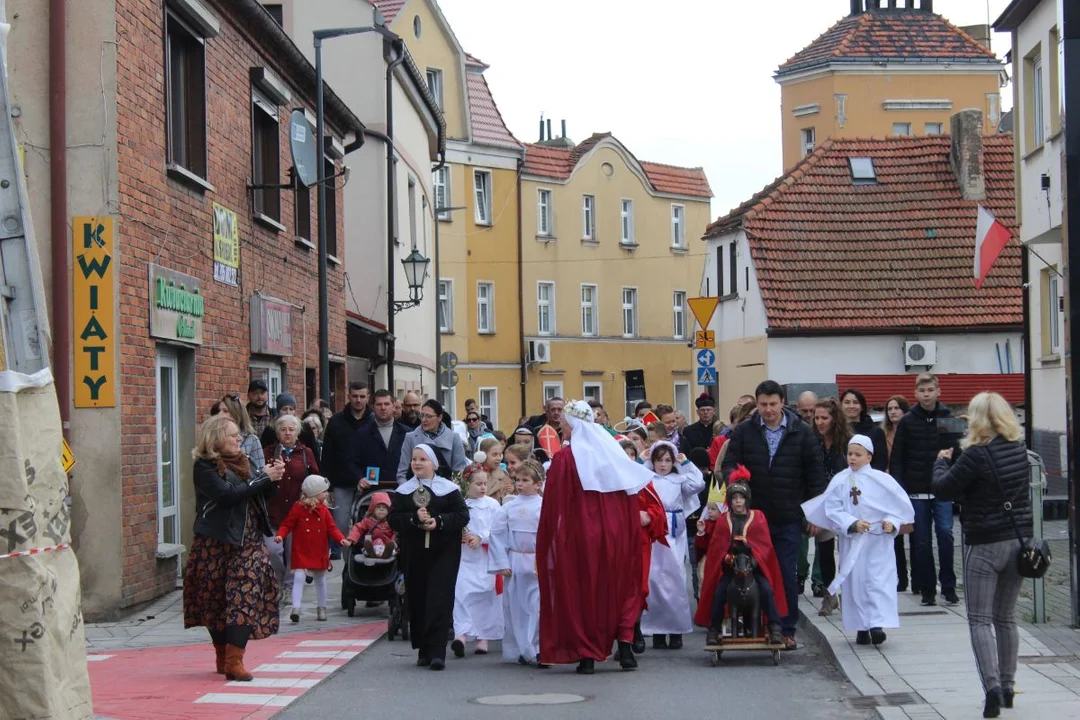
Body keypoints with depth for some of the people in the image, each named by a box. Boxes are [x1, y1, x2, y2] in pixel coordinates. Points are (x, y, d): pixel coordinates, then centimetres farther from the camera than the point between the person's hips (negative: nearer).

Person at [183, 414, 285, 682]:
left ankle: (234, 661, -11)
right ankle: (224, 657, 21)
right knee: (216, 600, 6)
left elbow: (260, 495, 15)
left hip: (249, 541, 5)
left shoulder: (244, 462, 14)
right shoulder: (205, 467, -8)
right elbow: (227, 494, -22)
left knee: (247, 597, -9)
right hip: (217, 543, -5)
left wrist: (273, 477, -5)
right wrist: (263, 478, -18)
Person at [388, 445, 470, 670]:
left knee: (439, 601, -10)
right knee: (417, 601, 6)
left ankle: (437, 652, -12)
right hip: (414, 553, 3)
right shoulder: (403, 491, 8)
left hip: (443, 552, -3)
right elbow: (393, 518, 0)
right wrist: (414, 518, -17)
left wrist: (439, 522, -18)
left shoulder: (448, 488, 1)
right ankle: (423, 650, 19)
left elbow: (463, 515, -4)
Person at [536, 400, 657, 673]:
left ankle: (587, 655, 5)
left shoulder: (565, 458, -10)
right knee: (619, 587, 15)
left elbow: (554, 507, -10)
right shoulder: (615, 454, 5)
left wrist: (552, 542, -1)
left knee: (582, 591, 6)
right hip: (616, 537, 4)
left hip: (580, 537, -4)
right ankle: (625, 647, 5)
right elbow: (635, 501, 7)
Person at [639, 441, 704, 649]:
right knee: (654, 578, -4)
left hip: (674, 534, 1)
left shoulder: (679, 479, 12)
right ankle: (657, 631, 2)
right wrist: (644, 462, 3)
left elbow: (698, 484, -2)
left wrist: (686, 463, 5)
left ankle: (676, 631, 2)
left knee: (675, 578, -4)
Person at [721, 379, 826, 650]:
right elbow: (728, 464, 2)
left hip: (788, 519, -1)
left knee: (787, 575, 2)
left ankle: (787, 630, 11)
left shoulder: (802, 433, 0)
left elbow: (815, 475, 3)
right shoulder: (743, 432, 2)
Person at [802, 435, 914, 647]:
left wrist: (892, 522, -14)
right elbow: (833, 510, -5)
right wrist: (852, 524, -18)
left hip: (879, 541, -1)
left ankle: (877, 624, -13)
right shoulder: (840, 481, 0)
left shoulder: (882, 480, -2)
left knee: (879, 582, -9)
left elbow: (901, 506, 3)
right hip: (852, 542, 1)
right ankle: (861, 627, 14)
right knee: (855, 581, 5)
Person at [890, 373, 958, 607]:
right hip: (916, 491, 1)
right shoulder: (907, 422, 3)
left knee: (944, 532, -12)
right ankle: (927, 589, 12)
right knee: (921, 542, 3)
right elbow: (897, 459, 3)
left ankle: (948, 586, -1)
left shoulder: (949, 419, 2)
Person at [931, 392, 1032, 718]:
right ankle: (1007, 688, 19)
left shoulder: (976, 455, -17)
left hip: (985, 544, -6)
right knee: (1006, 618, 15)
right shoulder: (1020, 450, 4)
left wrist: (941, 461, 5)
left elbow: (941, 490, -14)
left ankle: (992, 687, -16)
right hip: (1020, 540, 6)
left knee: (980, 619, -2)